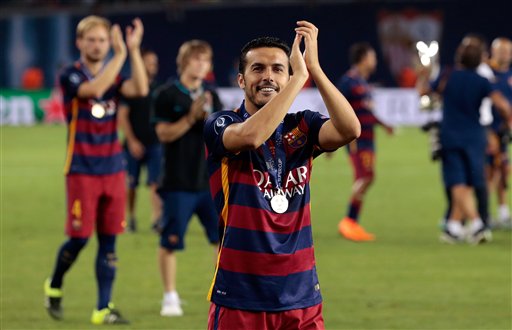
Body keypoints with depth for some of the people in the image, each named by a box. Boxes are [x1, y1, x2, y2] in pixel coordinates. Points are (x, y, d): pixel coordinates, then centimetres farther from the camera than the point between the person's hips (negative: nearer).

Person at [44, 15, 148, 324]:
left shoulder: (114, 76, 9)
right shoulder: (71, 76, -6)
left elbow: (140, 89, -12)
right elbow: (94, 89, -27)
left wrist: (134, 50, -17)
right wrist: (120, 54, -28)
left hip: (113, 170, 5)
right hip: (82, 171, -5)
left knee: (109, 241, 3)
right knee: (79, 237, -5)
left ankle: (104, 308, 6)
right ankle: (54, 287, 22)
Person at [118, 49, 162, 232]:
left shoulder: (157, 88, 9)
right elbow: (122, 116, -6)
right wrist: (132, 141, -11)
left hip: (155, 143, 2)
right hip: (134, 144, -2)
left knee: (155, 182, -9)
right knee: (131, 184, 6)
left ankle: (156, 218, -16)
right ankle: (131, 217, 22)